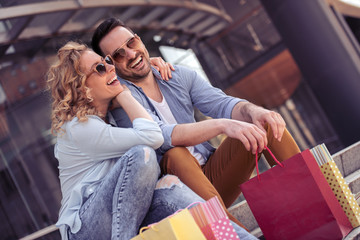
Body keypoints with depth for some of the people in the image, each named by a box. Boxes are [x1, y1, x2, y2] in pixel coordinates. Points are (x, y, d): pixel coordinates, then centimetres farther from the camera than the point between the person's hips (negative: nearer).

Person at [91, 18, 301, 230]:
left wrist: (253, 111, -27)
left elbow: (221, 104, -4)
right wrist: (222, 125, -38)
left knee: (263, 122, -8)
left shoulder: (179, 76, 10)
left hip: (212, 175, 6)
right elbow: (157, 136, -26)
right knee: (175, 154, -36)